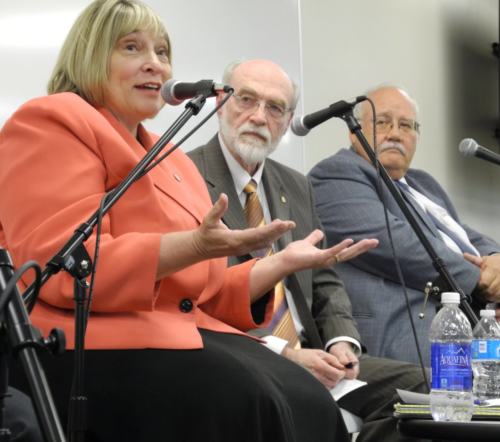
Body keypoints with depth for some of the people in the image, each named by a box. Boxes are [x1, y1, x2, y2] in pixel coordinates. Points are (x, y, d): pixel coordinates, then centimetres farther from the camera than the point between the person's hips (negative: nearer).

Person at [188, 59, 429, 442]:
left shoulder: (297, 187, 20)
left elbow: (325, 285, 21)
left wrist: (342, 342, -2)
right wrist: (283, 353, -20)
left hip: (306, 356, 8)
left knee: (414, 383, -10)